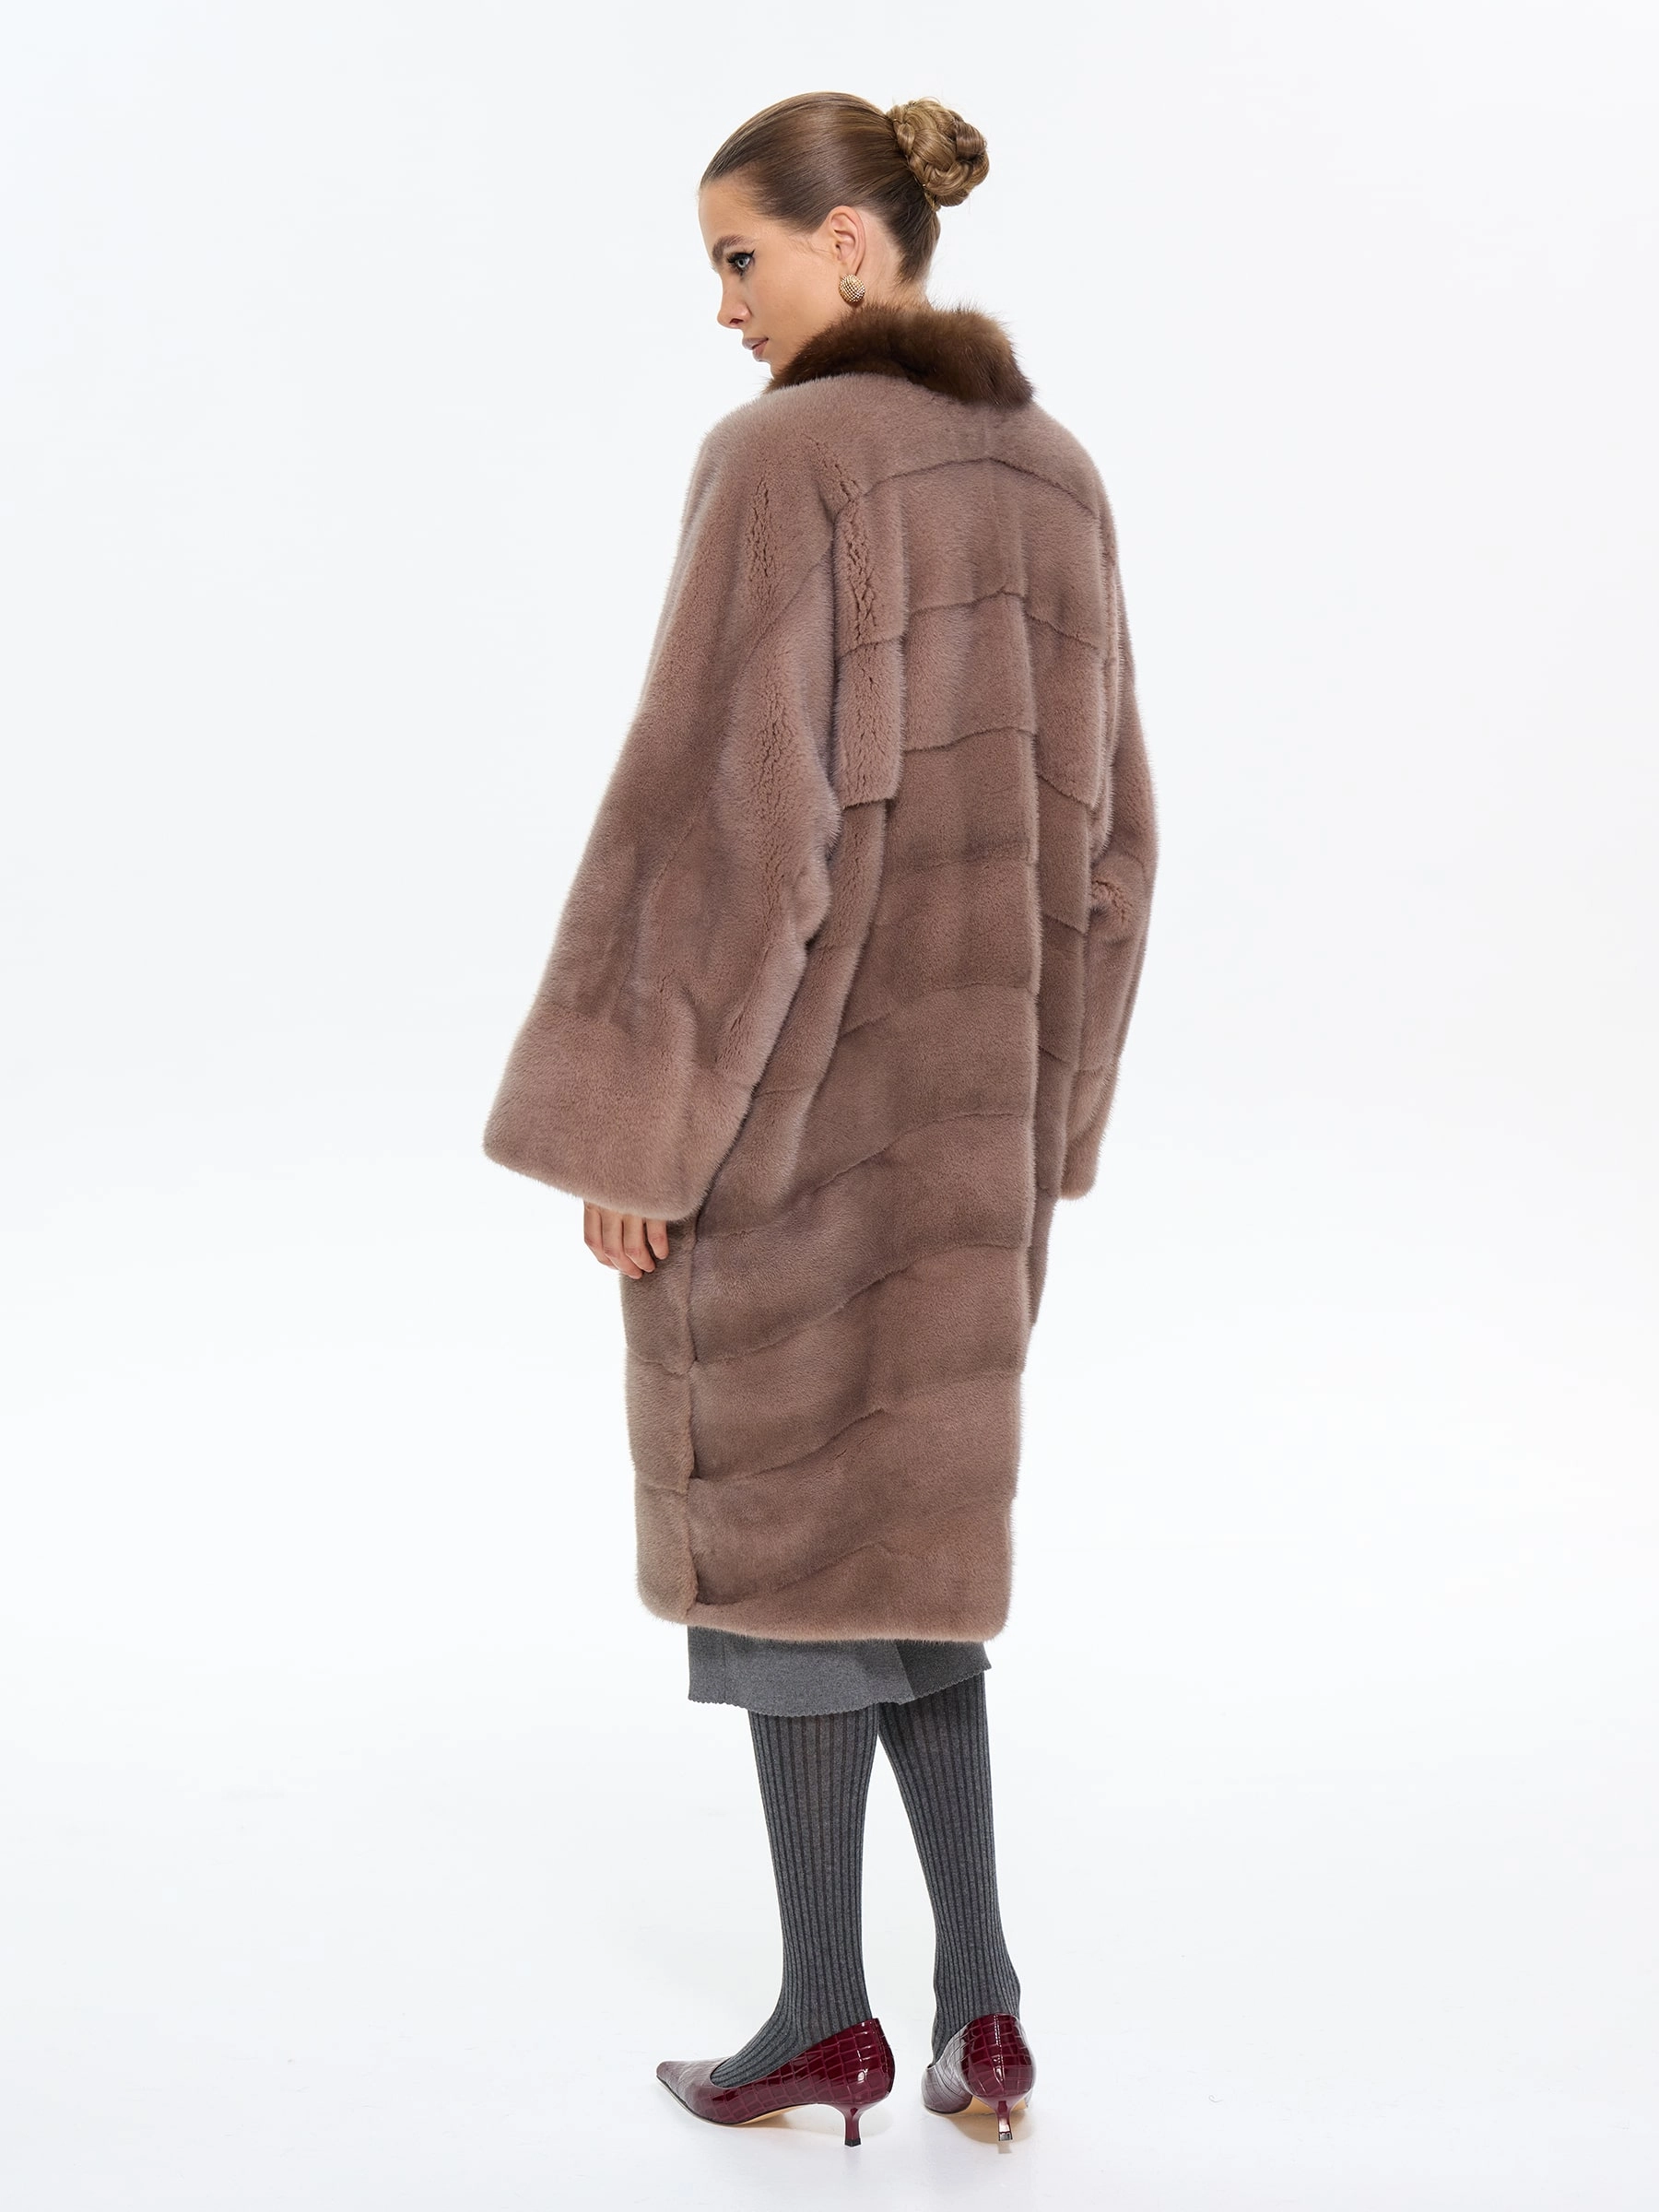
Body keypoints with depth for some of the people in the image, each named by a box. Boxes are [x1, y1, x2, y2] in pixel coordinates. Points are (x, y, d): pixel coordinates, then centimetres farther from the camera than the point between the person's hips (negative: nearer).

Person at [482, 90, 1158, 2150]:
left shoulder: (783, 457, -13)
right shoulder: (1057, 473, 10)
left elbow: (713, 794, -19)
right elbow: (1103, 820, 12)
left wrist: (621, 1115, -13)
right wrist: (1038, 1099, 19)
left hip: (788, 1062, -7)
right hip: (968, 1077, 7)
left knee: (780, 1522, 6)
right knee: (903, 1509, 17)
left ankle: (828, 2015, 17)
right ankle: (977, 2003, 12)